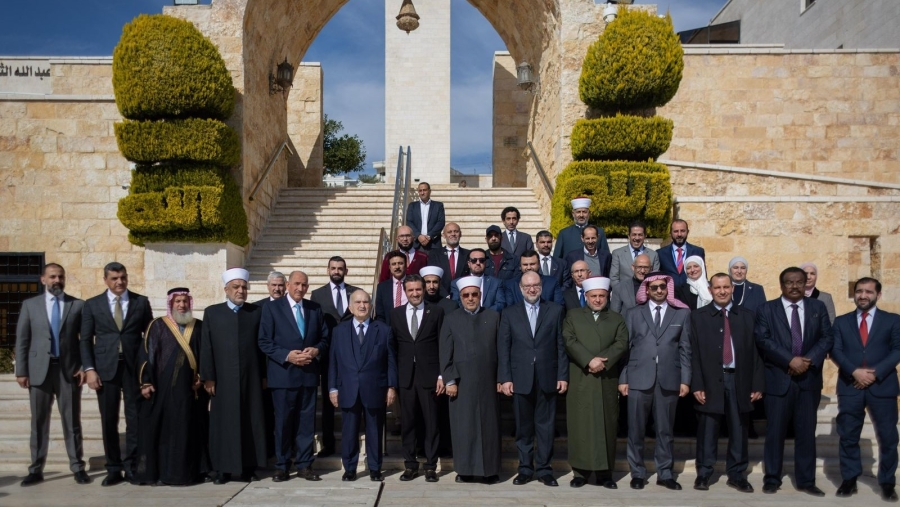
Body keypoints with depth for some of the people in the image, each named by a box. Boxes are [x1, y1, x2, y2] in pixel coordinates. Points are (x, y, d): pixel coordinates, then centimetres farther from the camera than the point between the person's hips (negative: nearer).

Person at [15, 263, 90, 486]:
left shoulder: (78, 305, 5)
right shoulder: (30, 305, 7)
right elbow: (22, 340, 5)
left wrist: (85, 366, -6)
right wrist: (21, 371, -2)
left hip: (69, 369, -1)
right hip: (39, 369, 1)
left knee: (72, 421, 4)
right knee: (39, 422, 6)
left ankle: (78, 467, 11)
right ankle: (36, 469, 15)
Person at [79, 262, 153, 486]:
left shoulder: (141, 302, 6)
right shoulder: (92, 304, 7)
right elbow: (86, 340, 5)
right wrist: (89, 369, -5)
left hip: (134, 367, 0)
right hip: (105, 368, 0)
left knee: (135, 418, 1)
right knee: (108, 420, 4)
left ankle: (131, 466, 11)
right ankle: (113, 469, 13)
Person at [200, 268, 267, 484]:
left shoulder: (257, 312, 8)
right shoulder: (212, 312, 6)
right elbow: (206, 348, 2)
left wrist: (264, 375, 1)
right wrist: (208, 377, -5)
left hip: (251, 378, 1)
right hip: (223, 379, -1)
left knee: (251, 422, 4)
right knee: (224, 423, 3)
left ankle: (249, 467, 13)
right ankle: (223, 468, 10)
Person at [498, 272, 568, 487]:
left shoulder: (555, 310, 6)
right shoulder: (509, 313, 6)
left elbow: (561, 345, 3)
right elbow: (503, 347, 3)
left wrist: (563, 375, -2)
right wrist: (505, 378, -4)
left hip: (547, 378, 0)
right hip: (520, 379, 0)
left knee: (546, 426, 6)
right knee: (523, 427, 8)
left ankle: (544, 469, 16)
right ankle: (525, 469, 18)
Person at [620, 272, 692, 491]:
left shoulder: (682, 313, 9)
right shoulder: (633, 313, 8)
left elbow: (685, 349, 5)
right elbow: (626, 347, 5)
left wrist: (685, 380, 0)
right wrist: (622, 378, -1)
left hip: (669, 380, 0)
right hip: (638, 379, 0)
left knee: (665, 430, 8)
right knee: (636, 429, 5)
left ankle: (665, 473, 18)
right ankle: (637, 473, 16)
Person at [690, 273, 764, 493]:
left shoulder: (747, 316, 9)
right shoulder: (698, 316, 5)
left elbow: (755, 351, 6)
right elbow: (694, 353, 0)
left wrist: (757, 384, 0)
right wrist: (697, 385, -7)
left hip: (739, 379, 2)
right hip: (710, 380, -1)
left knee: (739, 430, 7)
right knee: (708, 430, 2)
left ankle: (736, 475, 19)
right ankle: (703, 474, 14)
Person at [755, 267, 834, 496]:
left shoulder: (818, 307, 10)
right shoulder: (767, 309, 2)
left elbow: (827, 337, 3)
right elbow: (763, 340, -8)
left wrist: (809, 360, -13)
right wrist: (790, 360, -17)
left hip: (809, 378, 2)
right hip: (778, 378, -2)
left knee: (806, 431, 7)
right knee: (775, 431, 3)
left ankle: (806, 481, 17)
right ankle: (772, 479, 13)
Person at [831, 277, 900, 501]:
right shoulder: (841, 321, 10)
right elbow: (835, 351, 1)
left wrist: (875, 373, -14)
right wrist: (855, 371, -15)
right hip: (850, 387, 1)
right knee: (848, 436, 4)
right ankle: (849, 480, 15)